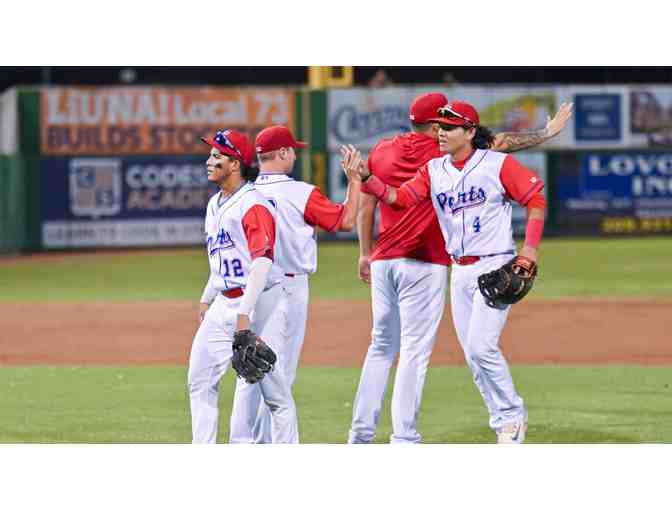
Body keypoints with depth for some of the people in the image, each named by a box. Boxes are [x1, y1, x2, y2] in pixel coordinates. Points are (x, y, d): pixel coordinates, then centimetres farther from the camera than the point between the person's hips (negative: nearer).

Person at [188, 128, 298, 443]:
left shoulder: (253, 205, -14)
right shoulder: (215, 205, 16)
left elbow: (263, 260, -24)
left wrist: (245, 313, -30)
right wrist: (206, 299, 22)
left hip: (259, 302, -10)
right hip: (223, 305, 10)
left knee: (274, 391, -6)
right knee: (200, 382, 7)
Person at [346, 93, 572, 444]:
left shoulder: (381, 151, 8)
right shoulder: (444, 154, -5)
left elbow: (366, 207, 13)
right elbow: (499, 142, -3)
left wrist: (366, 253, 22)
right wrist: (547, 133, 5)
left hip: (383, 261, 5)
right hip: (425, 265, -5)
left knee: (381, 347, 14)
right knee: (415, 350, -4)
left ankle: (361, 432, 12)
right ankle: (403, 437, -8)